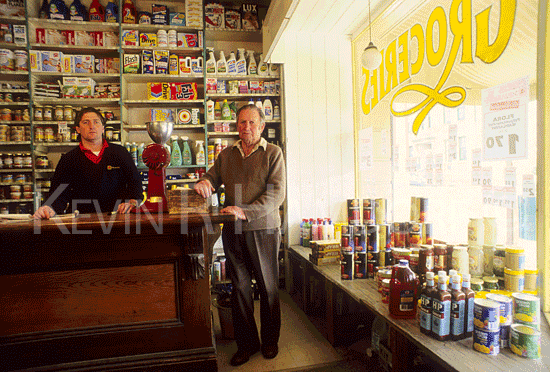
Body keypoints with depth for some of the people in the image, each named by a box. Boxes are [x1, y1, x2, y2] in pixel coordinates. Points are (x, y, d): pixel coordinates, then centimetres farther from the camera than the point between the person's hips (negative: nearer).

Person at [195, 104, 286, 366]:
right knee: (239, 287, 8)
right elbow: (212, 178, 19)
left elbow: (276, 193, -10)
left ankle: (270, 340, 27)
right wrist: (204, 183, -7)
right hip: (233, 231, 4)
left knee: (268, 287, 7)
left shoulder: (273, 153, 0)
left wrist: (245, 211, -21)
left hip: (263, 230, -3)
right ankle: (246, 343, 24)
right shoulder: (226, 155, 14)